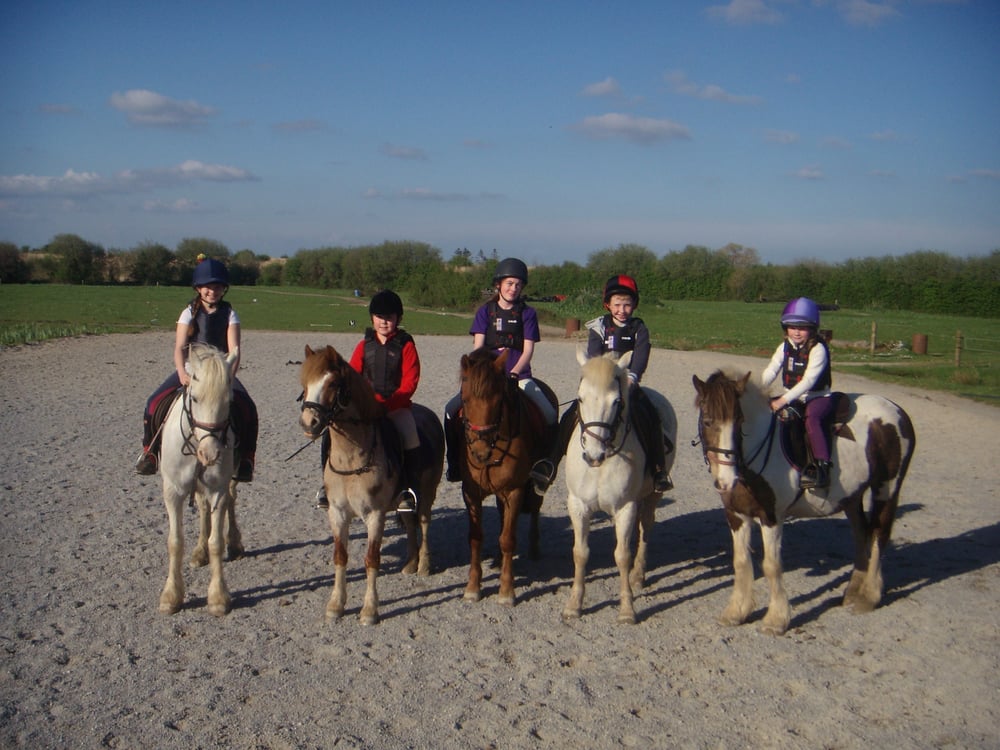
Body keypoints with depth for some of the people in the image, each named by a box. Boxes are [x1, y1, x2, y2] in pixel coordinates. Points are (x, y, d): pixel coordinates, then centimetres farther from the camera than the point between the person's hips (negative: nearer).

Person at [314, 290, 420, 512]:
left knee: (410, 437, -32)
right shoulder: (364, 345, 10)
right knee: (331, 432, -17)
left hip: (396, 405, -3)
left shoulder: (406, 346, 0)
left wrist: (386, 404, -20)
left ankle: (409, 489, -19)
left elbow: (409, 384, -7)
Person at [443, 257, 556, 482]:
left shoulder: (527, 313, 5)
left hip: (519, 375, -1)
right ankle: (456, 463, 0)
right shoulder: (485, 312, 8)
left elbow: (528, 350, -2)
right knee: (451, 410, -16)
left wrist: (513, 374, -19)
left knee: (549, 414, -22)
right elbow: (478, 347, 2)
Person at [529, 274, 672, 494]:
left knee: (650, 417, -23)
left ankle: (657, 470, -12)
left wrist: (631, 378, -29)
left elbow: (641, 357, -10)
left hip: (629, 386, 0)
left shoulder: (639, 329, 5)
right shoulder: (599, 327, 6)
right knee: (571, 416, -17)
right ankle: (550, 464, -15)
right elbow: (593, 355, -8)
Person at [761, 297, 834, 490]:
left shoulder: (818, 349, -14)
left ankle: (822, 467, -38)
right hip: (792, 398, 7)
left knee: (811, 417, -35)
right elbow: (770, 371, -1)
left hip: (818, 398, -7)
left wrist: (784, 400, -32)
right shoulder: (785, 347, 6)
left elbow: (808, 380, -24)